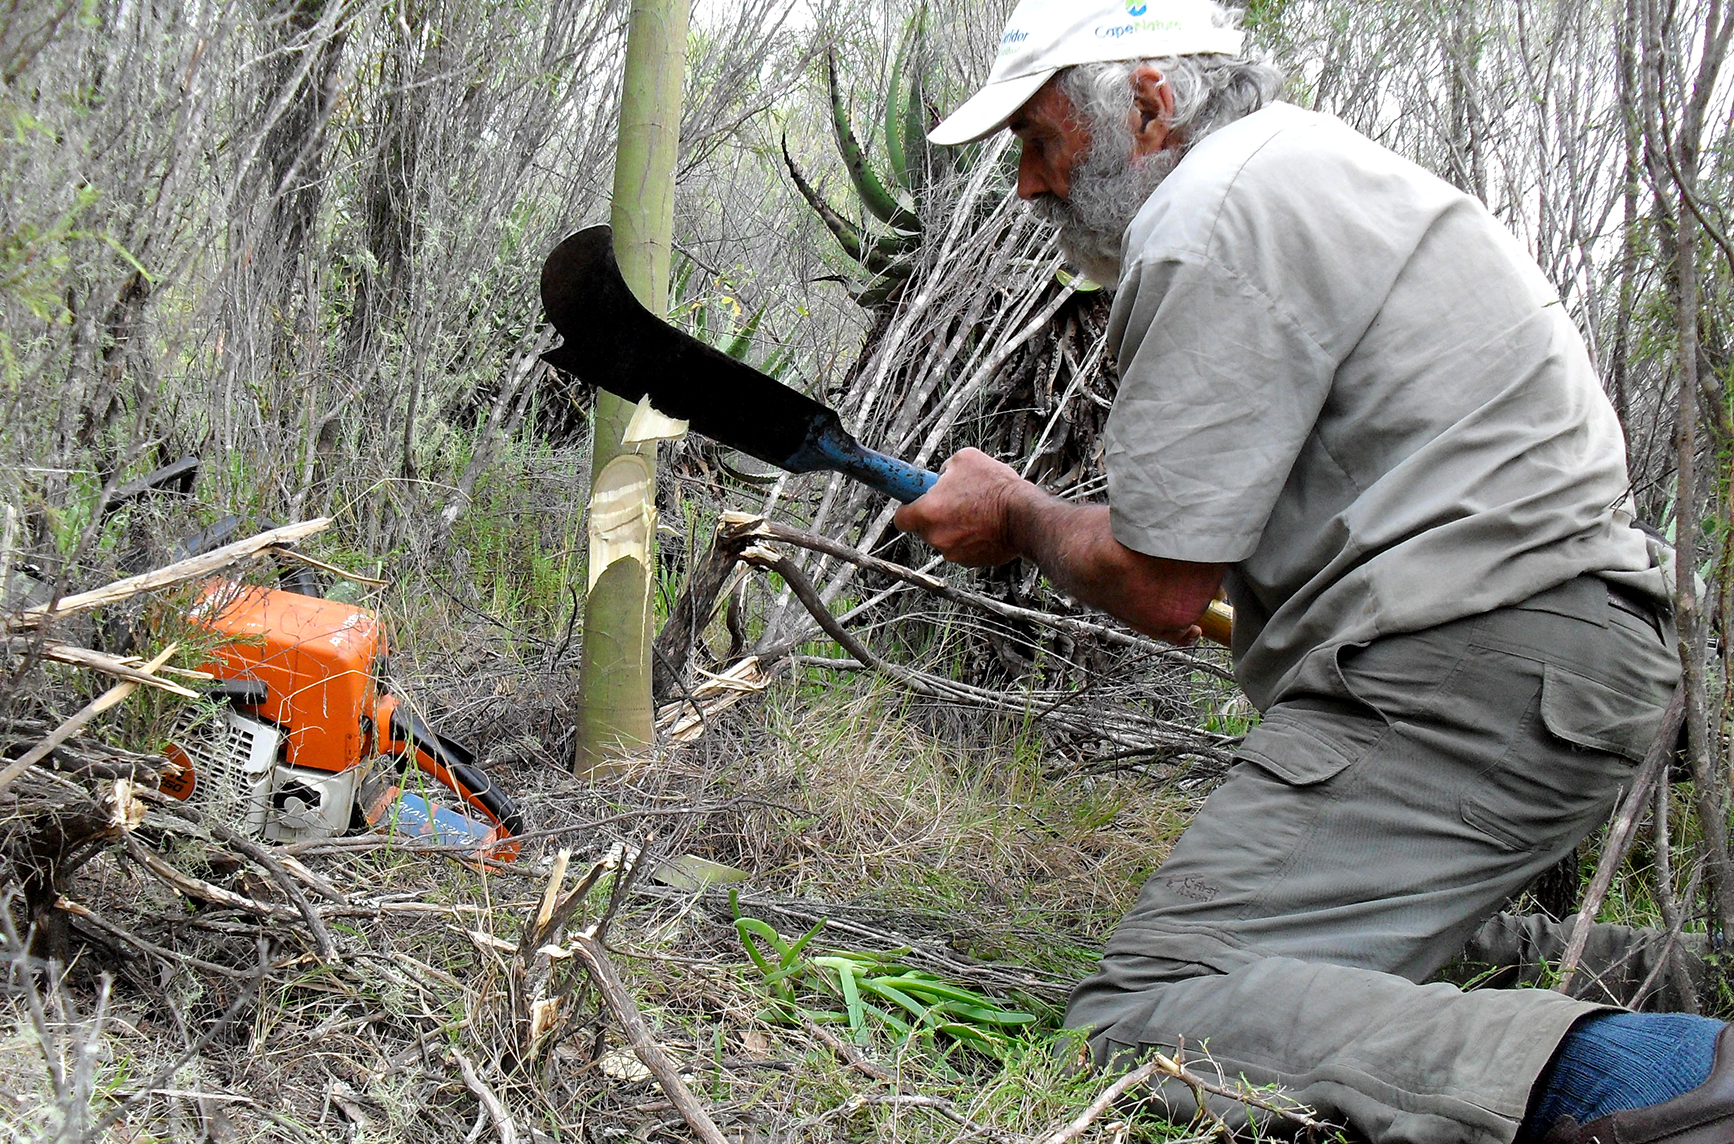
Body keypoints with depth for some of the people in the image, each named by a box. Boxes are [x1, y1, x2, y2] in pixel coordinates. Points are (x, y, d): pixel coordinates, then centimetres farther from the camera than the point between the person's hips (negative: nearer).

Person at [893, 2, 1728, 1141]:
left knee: (1140, 1023, -17)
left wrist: (1015, 513, 8)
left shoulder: (1211, 218, -11)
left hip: (1473, 674, -10)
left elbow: (1158, 586, -11)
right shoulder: (1308, 163, 22)